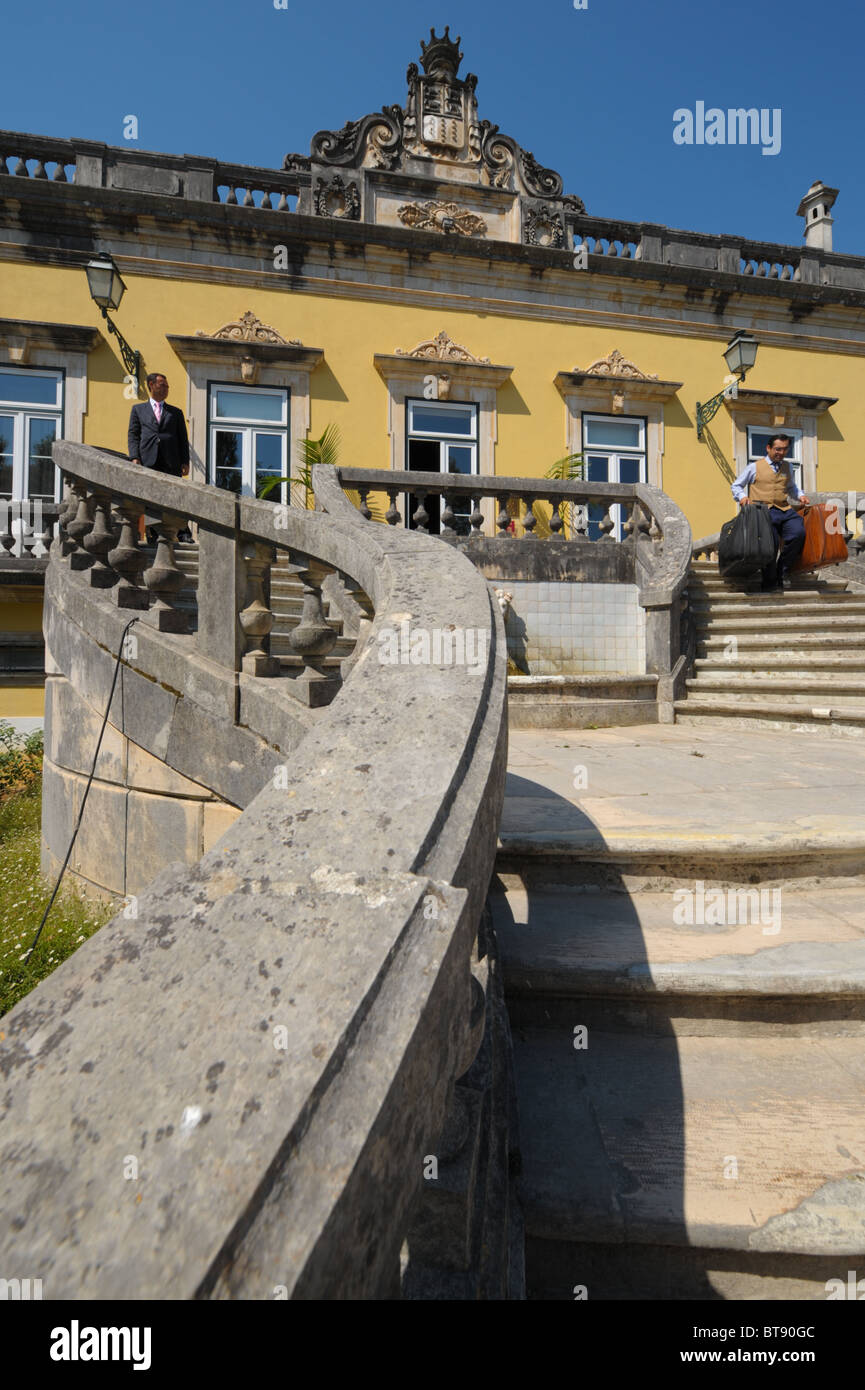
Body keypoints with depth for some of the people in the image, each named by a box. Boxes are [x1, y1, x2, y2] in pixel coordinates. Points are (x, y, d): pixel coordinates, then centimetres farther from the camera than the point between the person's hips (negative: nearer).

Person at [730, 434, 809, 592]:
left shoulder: (786, 467, 26)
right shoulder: (754, 467, 11)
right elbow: (736, 486, 16)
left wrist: (800, 496, 22)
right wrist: (742, 497, -5)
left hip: (785, 510, 4)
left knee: (798, 533, -25)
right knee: (772, 541, -27)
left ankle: (783, 572, -8)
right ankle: (769, 582, -8)